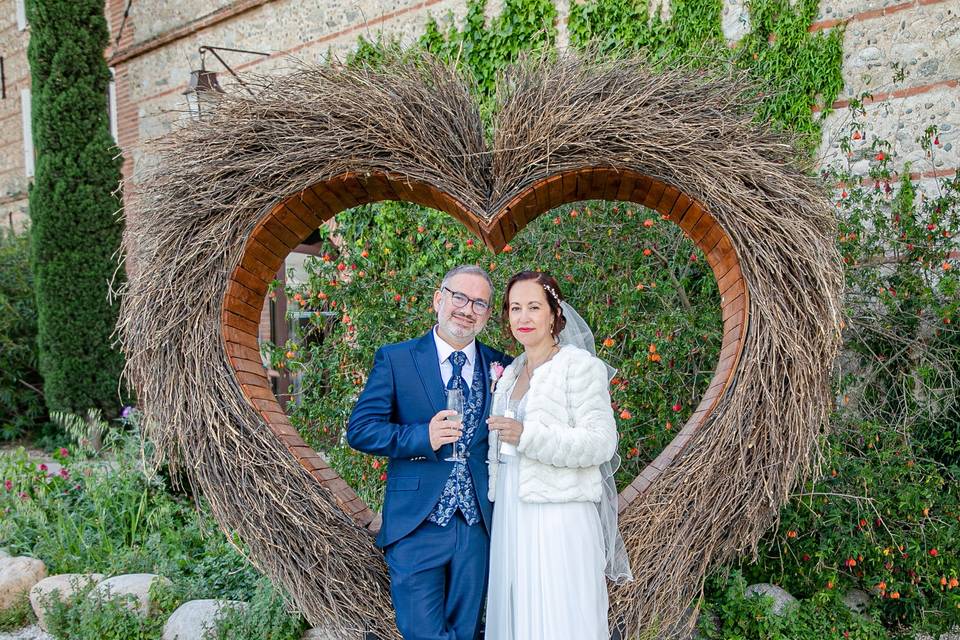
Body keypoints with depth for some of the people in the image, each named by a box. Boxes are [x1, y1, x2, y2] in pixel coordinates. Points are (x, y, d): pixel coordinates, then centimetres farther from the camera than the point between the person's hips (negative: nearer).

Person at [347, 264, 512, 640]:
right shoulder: (395, 360, -2)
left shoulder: (499, 367, 7)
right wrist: (422, 437, -19)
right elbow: (360, 430, -7)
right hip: (416, 527, -3)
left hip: (478, 527, 3)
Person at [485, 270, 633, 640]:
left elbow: (602, 442, -15)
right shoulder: (511, 373, 14)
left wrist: (527, 436, -21)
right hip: (511, 517, 7)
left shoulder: (579, 365, -8)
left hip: (557, 517, -7)